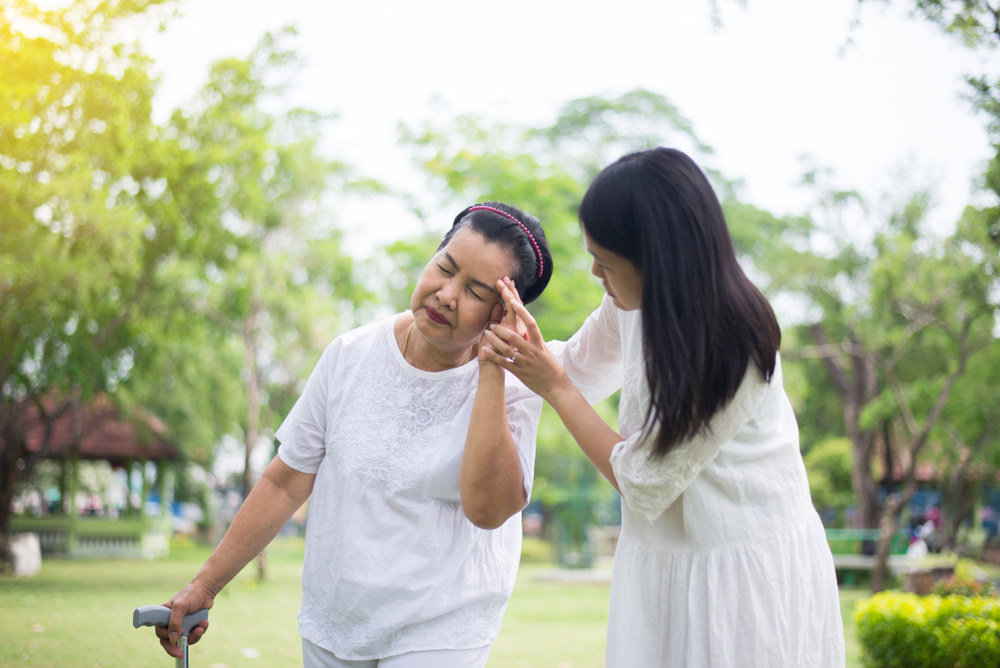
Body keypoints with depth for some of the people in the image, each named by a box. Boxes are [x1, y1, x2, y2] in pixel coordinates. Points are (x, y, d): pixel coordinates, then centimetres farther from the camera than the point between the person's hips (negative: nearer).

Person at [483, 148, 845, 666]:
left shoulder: (732, 350, -27)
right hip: (664, 560, 7)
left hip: (745, 567, -7)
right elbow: (578, 369, 16)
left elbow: (643, 483, -19)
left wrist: (555, 387, -15)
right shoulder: (634, 304, -4)